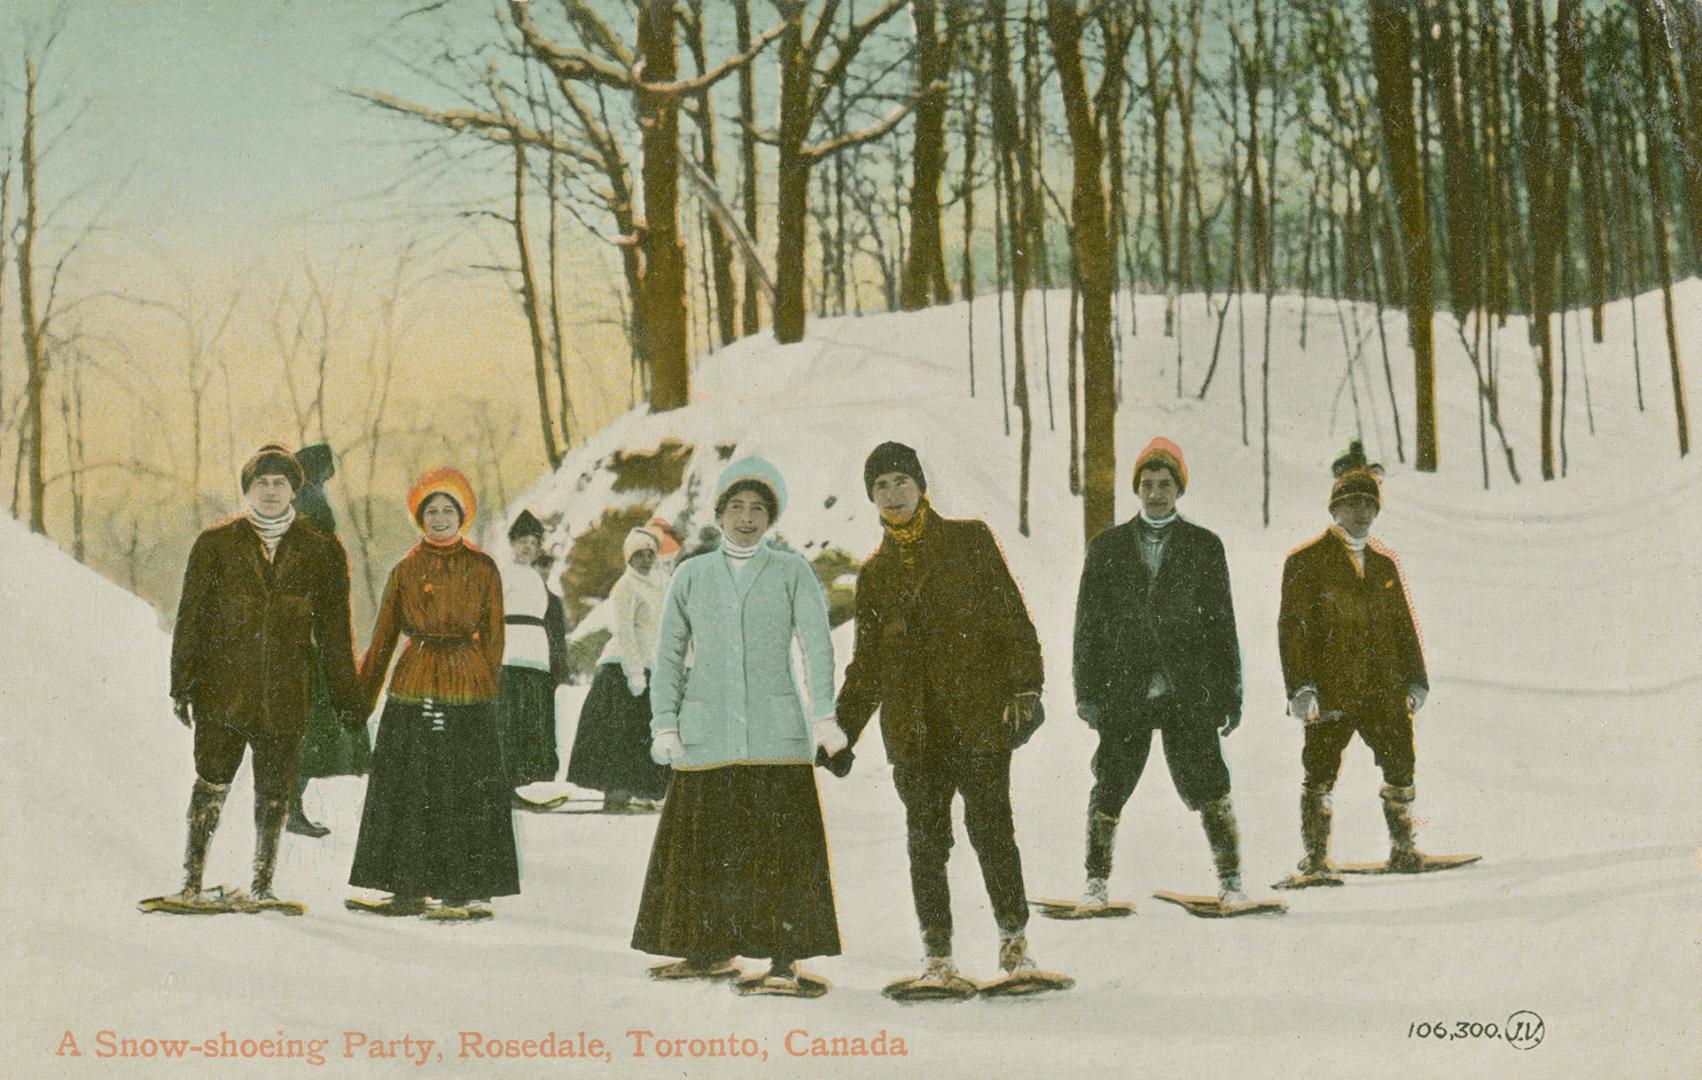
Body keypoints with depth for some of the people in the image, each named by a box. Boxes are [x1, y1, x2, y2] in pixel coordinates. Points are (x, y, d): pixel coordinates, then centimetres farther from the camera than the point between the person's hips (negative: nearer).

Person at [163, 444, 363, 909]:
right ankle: (192, 883, 6)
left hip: (286, 696, 1)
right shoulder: (215, 543, 4)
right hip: (222, 690, -1)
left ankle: (263, 885, 17)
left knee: (273, 793, 5)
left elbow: (334, 631, 10)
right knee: (212, 784, -3)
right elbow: (191, 617, 4)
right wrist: (182, 683, -1)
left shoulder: (322, 552, 7)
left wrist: (346, 697, 8)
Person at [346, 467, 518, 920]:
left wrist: (487, 691, -1)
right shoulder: (406, 570, 8)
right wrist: (361, 700, 9)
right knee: (408, 792, 3)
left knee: (466, 793, -1)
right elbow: (382, 639, 11)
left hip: (467, 688, -2)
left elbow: (493, 637, 6)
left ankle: (468, 893, 5)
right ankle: (410, 891, 10)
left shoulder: (482, 569, 4)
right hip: (413, 689, 2)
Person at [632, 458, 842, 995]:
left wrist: (823, 715, -18)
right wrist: (664, 725, -1)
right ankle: (714, 952, 17)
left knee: (780, 844, -7)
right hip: (706, 730, 2)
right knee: (704, 844, 4)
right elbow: (669, 654, 9)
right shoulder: (692, 576, 10)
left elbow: (817, 644, -6)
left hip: (775, 729, -2)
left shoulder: (793, 572, 4)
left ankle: (785, 963, -6)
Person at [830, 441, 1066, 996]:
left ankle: (1015, 945, 6)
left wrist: (1024, 686, -9)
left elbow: (1011, 615, 2)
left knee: (992, 829, -7)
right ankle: (938, 959, 6)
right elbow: (867, 663, 22)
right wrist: (843, 730, 15)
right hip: (913, 727, 3)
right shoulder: (875, 572, 17)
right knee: (926, 840, 1)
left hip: (978, 712, -3)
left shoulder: (969, 541, 7)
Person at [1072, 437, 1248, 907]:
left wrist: (1229, 692, 4)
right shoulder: (1107, 547, 10)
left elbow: (1221, 624, 8)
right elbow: (1088, 623, 8)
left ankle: (1230, 879, 3)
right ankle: (1097, 881, 15)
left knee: (1207, 784, -6)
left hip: (1187, 692, -1)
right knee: (1110, 786, 2)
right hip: (1124, 691, 1)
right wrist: (1087, 689, 0)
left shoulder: (1204, 547, 8)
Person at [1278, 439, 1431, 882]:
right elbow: (1291, 626, -4)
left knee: (1400, 768, 5)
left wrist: (1415, 679, 14)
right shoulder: (1306, 561, 1)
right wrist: (1299, 687, -12)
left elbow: (1404, 624, 21)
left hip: (1384, 688, 5)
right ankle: (1315, 862, -1)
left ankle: (1403, 849, 20)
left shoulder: (1384, 564, 16)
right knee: (1321, 775, -6)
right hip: (1330, 690, -4)